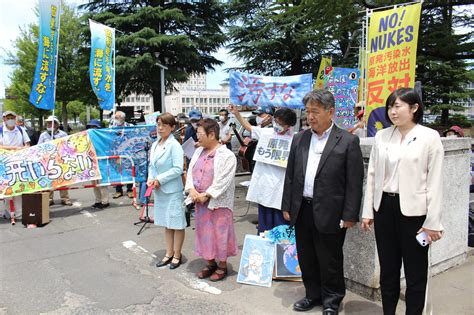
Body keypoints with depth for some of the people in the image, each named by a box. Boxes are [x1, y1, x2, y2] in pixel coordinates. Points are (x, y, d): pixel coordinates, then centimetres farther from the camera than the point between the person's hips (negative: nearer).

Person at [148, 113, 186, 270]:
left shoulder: (174, 145, -14)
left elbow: (178, 169, -19)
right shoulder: (155, 145, 9)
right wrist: (150, 179, -3)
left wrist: (160, 179, -17)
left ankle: (177, 255, 20)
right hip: (159, 190, 8)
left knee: (177, 224, 6)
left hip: (172, 190, -7)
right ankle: (169, 254, 30)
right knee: (166, 223, 17)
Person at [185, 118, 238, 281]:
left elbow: (222, 181, -19)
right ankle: (210, 263, 31)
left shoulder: (226, 155, -14)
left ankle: (222, 266, 21)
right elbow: (190, 171, 7)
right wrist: (192, 190, -9)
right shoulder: (198, 152, 8)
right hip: (200, 201, 7)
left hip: (218, 202, -7)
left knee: (220, 232, 4)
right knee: (204, 232, 15)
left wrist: (206, 195, -18)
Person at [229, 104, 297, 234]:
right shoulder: (266, 132, 4)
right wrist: (236, 113, 13)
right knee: (264, 224, 18)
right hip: (264, 186, 4)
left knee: (280, 226, 5)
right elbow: (249, 127, 18)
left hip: (280, 189, -4)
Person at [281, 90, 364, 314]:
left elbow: (355, 182, -8)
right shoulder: (299, 139, 7)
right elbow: (290, 175, 10)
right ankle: (313, 295, 36)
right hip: (302, 210, 5)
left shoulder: (348, 141, -7)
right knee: (306, 258, 16)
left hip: (329, 213, -4)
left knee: (330, 261, 9)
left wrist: (350, 216, -10)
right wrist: (287, 207, 7)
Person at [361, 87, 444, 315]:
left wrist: (433, 222, -9)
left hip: (413, 210, -3)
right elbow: (372, 175, 7)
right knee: (387, 268, 15)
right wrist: (367, 212, 6)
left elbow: (435, 182, -7)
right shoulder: (381, 136, 5)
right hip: (384, 207, 4)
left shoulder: (430, 137, -6)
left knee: (415, 271, 10)